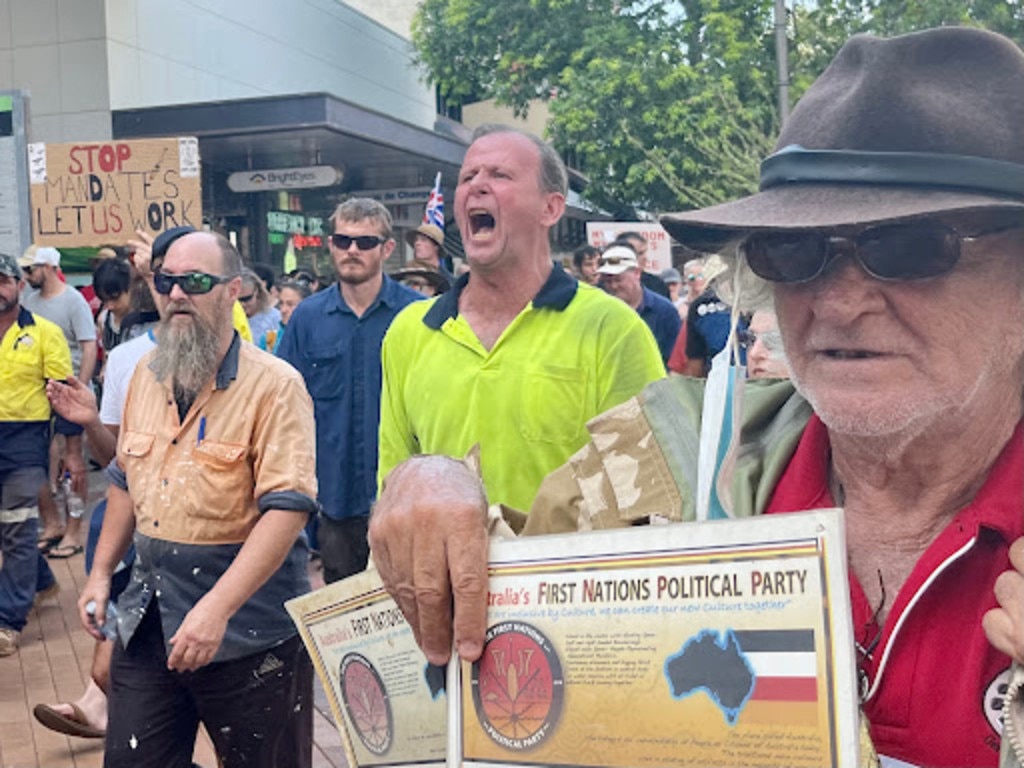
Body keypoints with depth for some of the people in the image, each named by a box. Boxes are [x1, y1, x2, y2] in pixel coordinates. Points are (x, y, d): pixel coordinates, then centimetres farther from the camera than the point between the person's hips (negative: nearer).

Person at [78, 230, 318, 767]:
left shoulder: (274, 385, -15)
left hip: (249, 631, -6)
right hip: (147, 622, 6)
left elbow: (287, 507, -22)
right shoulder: (146, 375, 7)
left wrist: (216, 609, -27)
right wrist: (101, 572, 15)